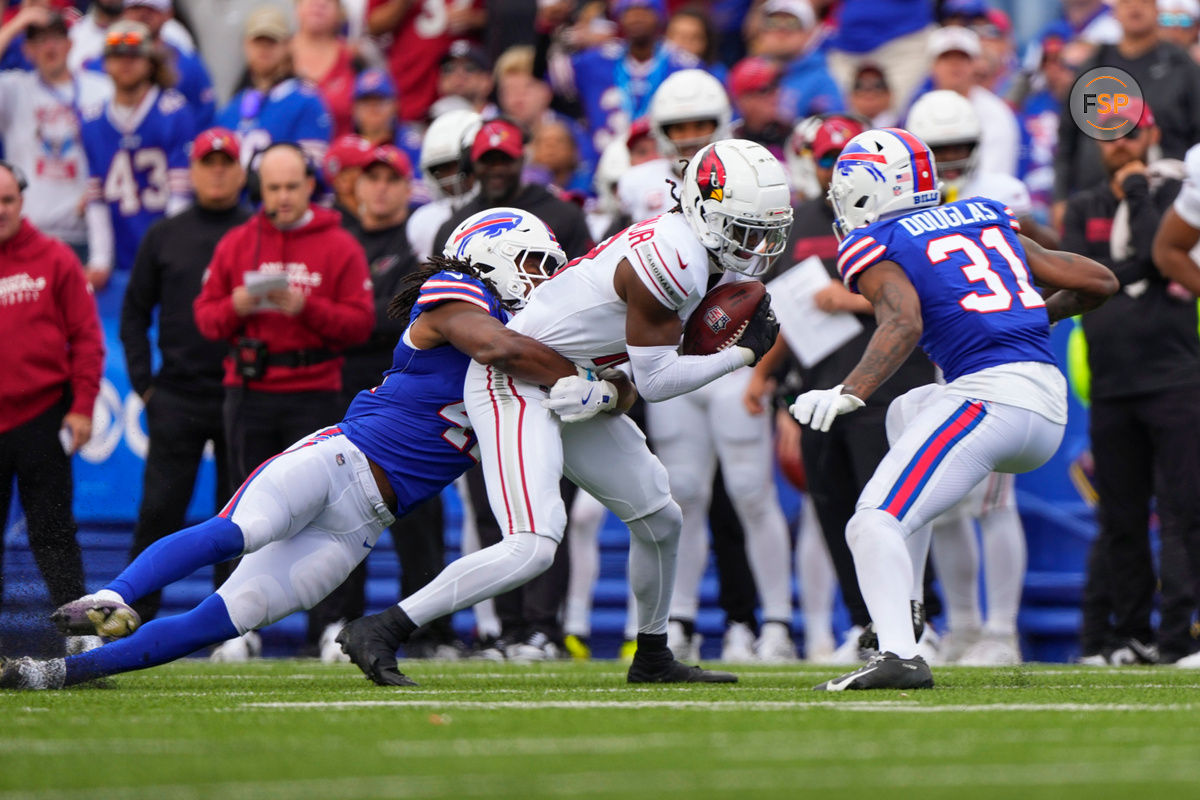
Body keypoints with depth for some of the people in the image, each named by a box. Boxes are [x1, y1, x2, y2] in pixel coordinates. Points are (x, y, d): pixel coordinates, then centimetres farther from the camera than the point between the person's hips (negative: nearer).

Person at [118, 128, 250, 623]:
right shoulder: (164, 237, 10)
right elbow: (135, 313, 12)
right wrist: (144, 383, 3)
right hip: (175, 398, 0)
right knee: (158, 511, -4)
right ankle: (131, 618, 0)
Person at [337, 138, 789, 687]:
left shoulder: (689, 248, 7)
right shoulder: (672, 260, -23)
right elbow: (655, 381, -18)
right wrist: (742, 353, -9)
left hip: (571, 394, 11)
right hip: (515, 382, -11)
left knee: (661, 521, 16)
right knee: (532, 547, -23)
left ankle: (652, 658, 34)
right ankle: (378, 633, -19)